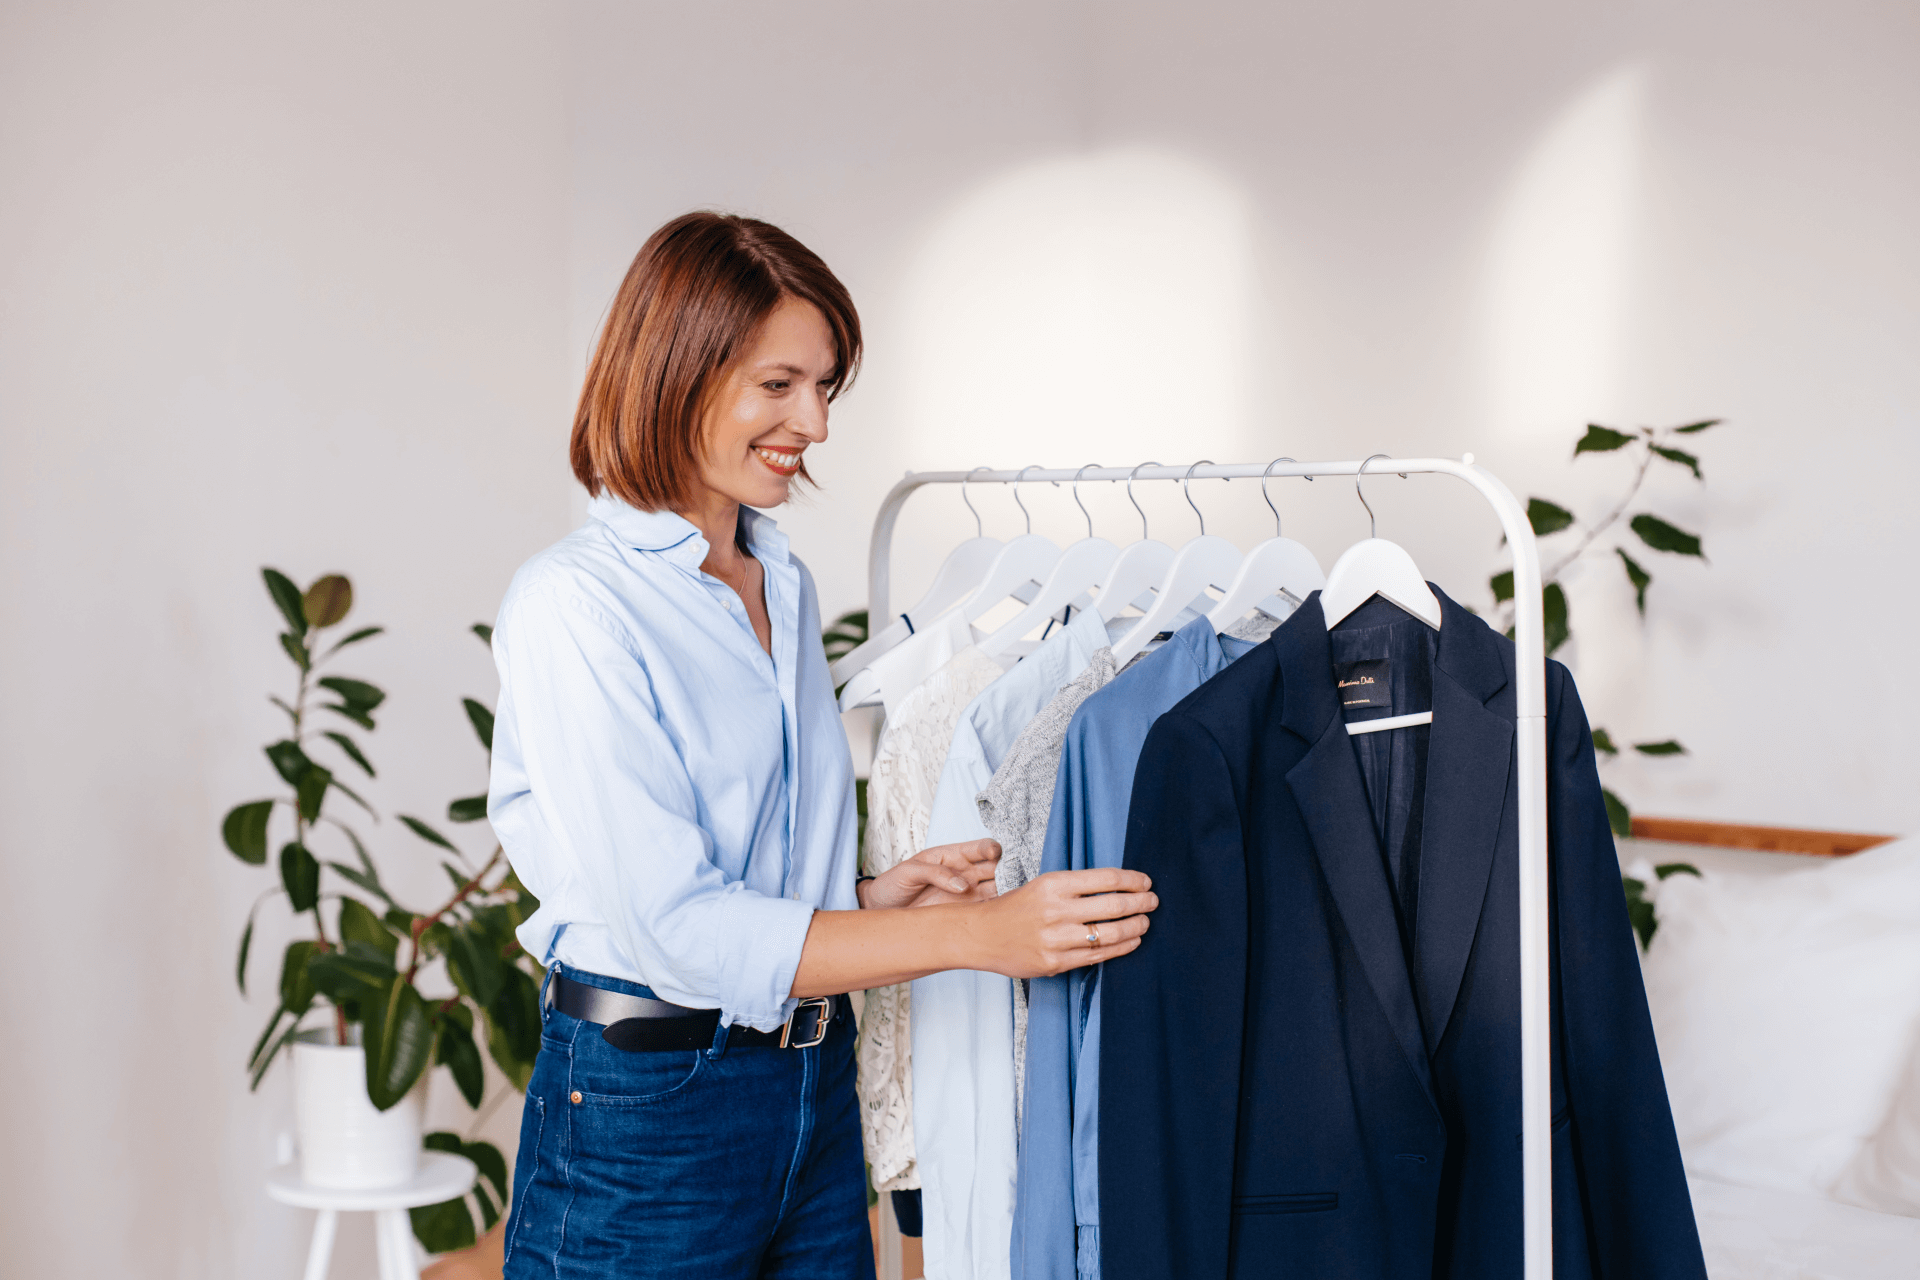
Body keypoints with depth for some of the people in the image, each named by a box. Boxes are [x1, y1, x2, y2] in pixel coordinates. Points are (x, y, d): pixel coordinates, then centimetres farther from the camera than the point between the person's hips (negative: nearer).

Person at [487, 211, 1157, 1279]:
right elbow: (679, 927, -20)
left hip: (816, 1093, 7)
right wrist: (977, 931, -22)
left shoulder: (786, 585, 11)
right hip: (645, 1107, -7)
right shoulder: (574, 605, -14)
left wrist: (869, 896, -2)